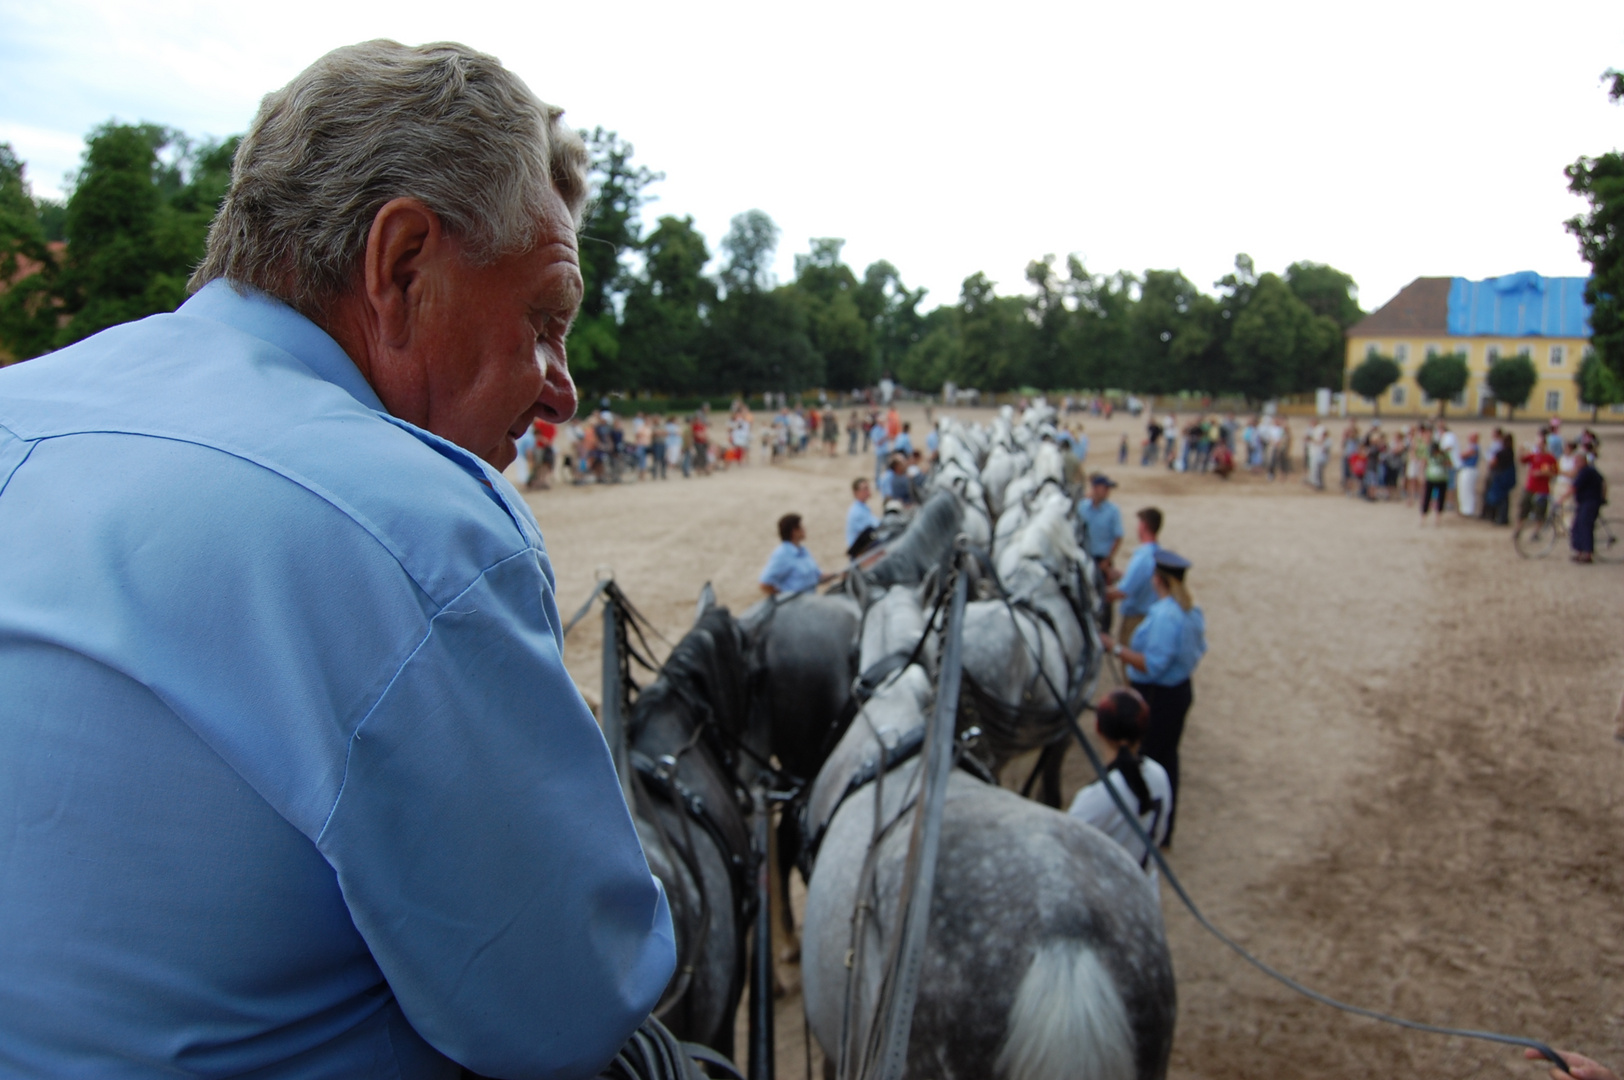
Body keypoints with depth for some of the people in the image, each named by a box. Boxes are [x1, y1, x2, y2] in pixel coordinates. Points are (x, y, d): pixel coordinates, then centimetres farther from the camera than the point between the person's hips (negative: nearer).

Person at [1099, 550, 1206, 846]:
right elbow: (1199, 650, 15)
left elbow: (1153, 665, -27)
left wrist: (1116, 648, -23)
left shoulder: (1163, 615, -25)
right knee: (1167, 757, 19)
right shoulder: (1194, 612, 4)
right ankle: (1165, 829, 31)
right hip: (1181, 690, 10)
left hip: (1156, 697, -10)